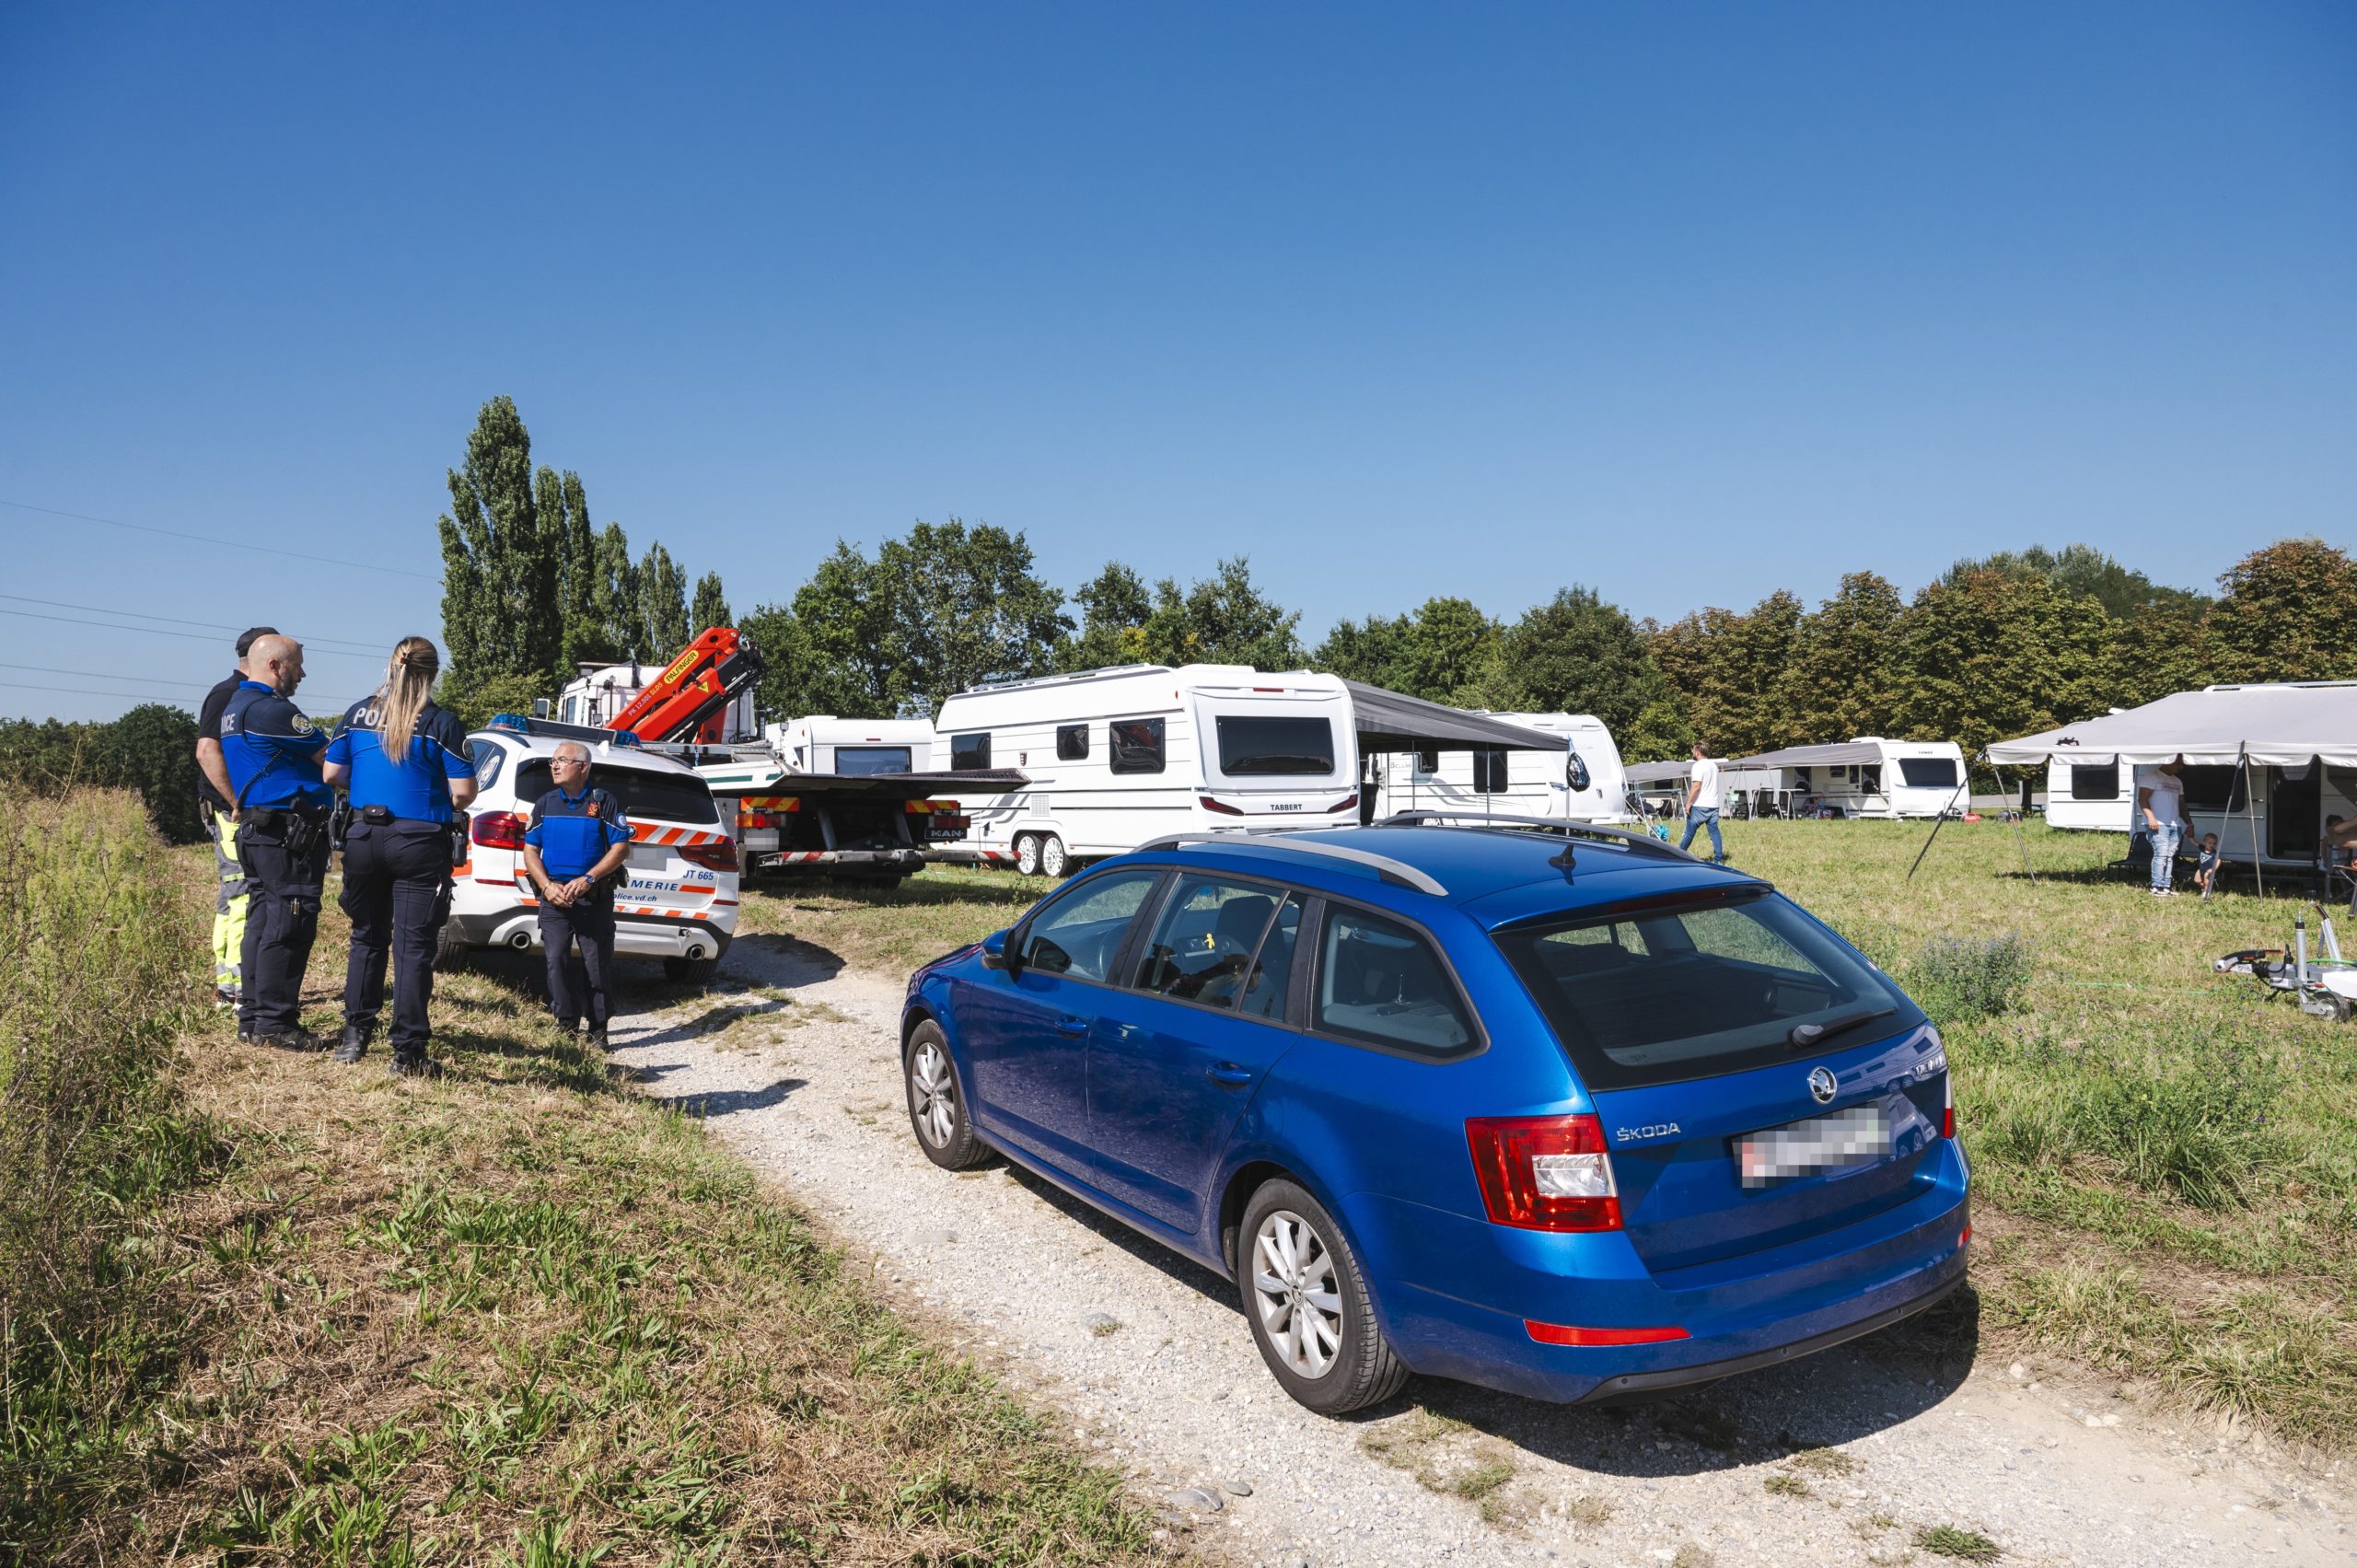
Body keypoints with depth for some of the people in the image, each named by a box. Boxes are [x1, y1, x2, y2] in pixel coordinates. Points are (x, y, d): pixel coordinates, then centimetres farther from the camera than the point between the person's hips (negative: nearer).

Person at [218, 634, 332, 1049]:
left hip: (257, 828, 11)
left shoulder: (235, 706, 18)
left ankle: (252, 1016, 19)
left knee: (263, 921, 14)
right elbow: (328, 755, -11)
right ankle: (274, 1021, -3)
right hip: (289, 832, -11)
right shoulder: (269, 709, -16)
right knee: (289, 926, -6)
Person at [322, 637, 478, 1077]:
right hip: (420, 842, -4)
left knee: (367, 937, 18)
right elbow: (463, 793, -11)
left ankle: (355, 1036, 23)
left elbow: (331, 774, 8)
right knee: (413, 947, 0)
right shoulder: (441, 723, -8)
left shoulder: (358, 714, 4)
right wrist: (451, 803, 12)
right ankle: (408, 1052, 1)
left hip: (364, 838, 4)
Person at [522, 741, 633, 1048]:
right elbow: (530, 850, 9)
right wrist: (547, 886, -8)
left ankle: (598, 1029, 11)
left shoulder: (604, 802, 0)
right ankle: (567, 1022, 6)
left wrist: (588, 879, -16)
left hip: (595, 898, -2)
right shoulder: (544, 804, 11)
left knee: (597, 964, 1)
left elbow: (621, 849, -4)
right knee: (555, 959, -7)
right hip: (554, 896, 3)